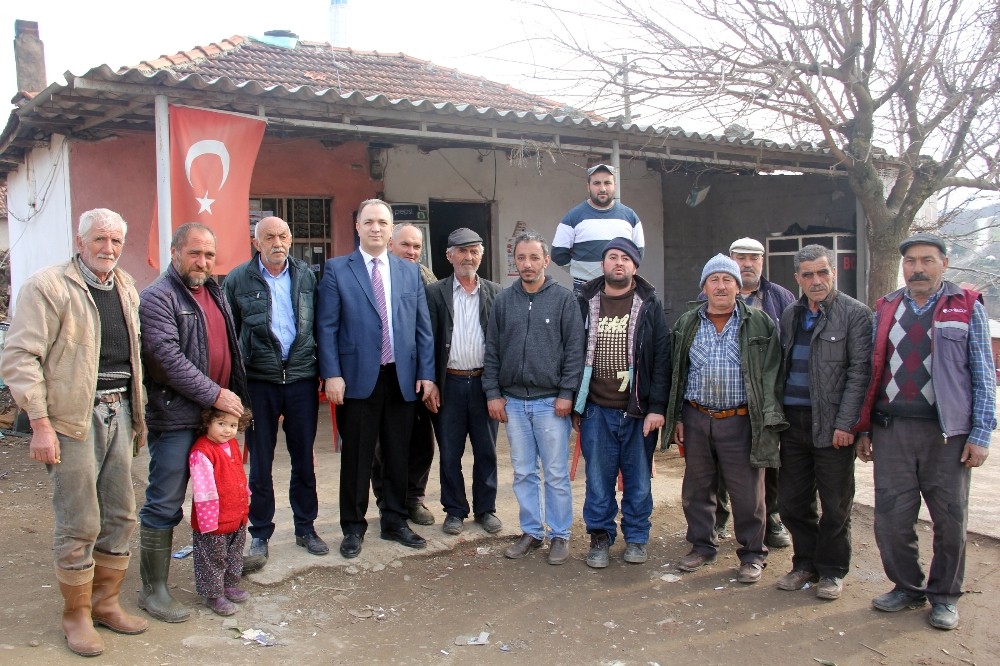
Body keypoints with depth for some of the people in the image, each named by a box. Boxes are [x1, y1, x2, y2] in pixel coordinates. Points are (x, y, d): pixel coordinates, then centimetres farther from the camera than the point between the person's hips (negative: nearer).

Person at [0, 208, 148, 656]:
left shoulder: (126, 288, 14)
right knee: (79, 523, 0)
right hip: (74, 415, -6)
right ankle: (76, 614, 17)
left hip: (119, 410, 7)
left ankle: (106, 601, 28)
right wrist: (40, 423, -16)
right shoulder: (47, 286, -7)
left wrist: (136, 413, 14)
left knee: (120, 516, 12)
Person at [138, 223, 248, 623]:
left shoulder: (214, 292, 16)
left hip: (218, 415, 8)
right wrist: (214, 394, -17)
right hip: (176, 417, -7)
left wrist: (238, 396, 12)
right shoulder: (158, 297, -8)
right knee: (164, 506, 0)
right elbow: (167, 357, -18)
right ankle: (153, 590, 12)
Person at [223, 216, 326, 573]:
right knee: (260, 463, 7)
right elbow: (229, 333, 3)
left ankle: (306, 527, 26)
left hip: (302, 378, 2)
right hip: (258, 382, -1)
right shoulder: (238, 280, 0)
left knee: (304, 459, 11)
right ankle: (260, 535, 20)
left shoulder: (306, 275, 5)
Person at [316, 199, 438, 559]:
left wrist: (427, 374, 2)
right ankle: (353, 527, 21)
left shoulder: (410, 271, 10)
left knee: (398, 455, 11)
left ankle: (395, 522, 26)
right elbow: (326, 327, -3)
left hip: (401, 378, 3)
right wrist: (332, 374, -11)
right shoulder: (337, 270, 1)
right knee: (356, 457, 6)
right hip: (357, 378, -3)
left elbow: (423, 327, 8)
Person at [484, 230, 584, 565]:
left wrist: (566, 393, -9)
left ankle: (560, 535, 18)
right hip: (513, 401, 3)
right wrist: (492, 393, 3)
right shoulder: (503, 300, 6)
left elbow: (574, 348, -5)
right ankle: (531, 531, 24)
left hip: (551, 401, -3)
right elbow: (492, 350, 8)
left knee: (556, 474, 4)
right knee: (523, 472, 11)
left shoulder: (563, 298, -3)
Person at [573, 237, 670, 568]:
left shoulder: (649, 305, 0)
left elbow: (662, 359, -3)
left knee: (638, 479, 10)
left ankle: (636, 537, 26)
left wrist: (657, 407, -10)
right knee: (598, 479, 8)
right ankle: (600, 536, 23)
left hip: (638, 410, -1)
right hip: (596, 410, 1)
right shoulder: (585, 303, 4)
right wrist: (575, 404, 6)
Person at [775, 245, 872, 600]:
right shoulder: (790, 314, 12)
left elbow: (859, 371, -9)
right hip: (792, 421, 5)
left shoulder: (855, 313, -4)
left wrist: (845, 423, -15)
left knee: (835, 504, 6)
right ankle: (805, 563, 28)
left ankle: (832, 571, 22)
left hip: (832, 424, -5)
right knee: (792, 501, 11)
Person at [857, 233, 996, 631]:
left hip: (947, 432, -2)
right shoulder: (885, 310, 11)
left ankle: (944, 596, 26)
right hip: (892, 430, 2)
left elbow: (984, 375, 2)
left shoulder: (967, 307, 4)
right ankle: (907, 587, 26)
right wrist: (864, 429, 10)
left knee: (950, 520, 8)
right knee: (891, 519, 5)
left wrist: (981, 434, -5)